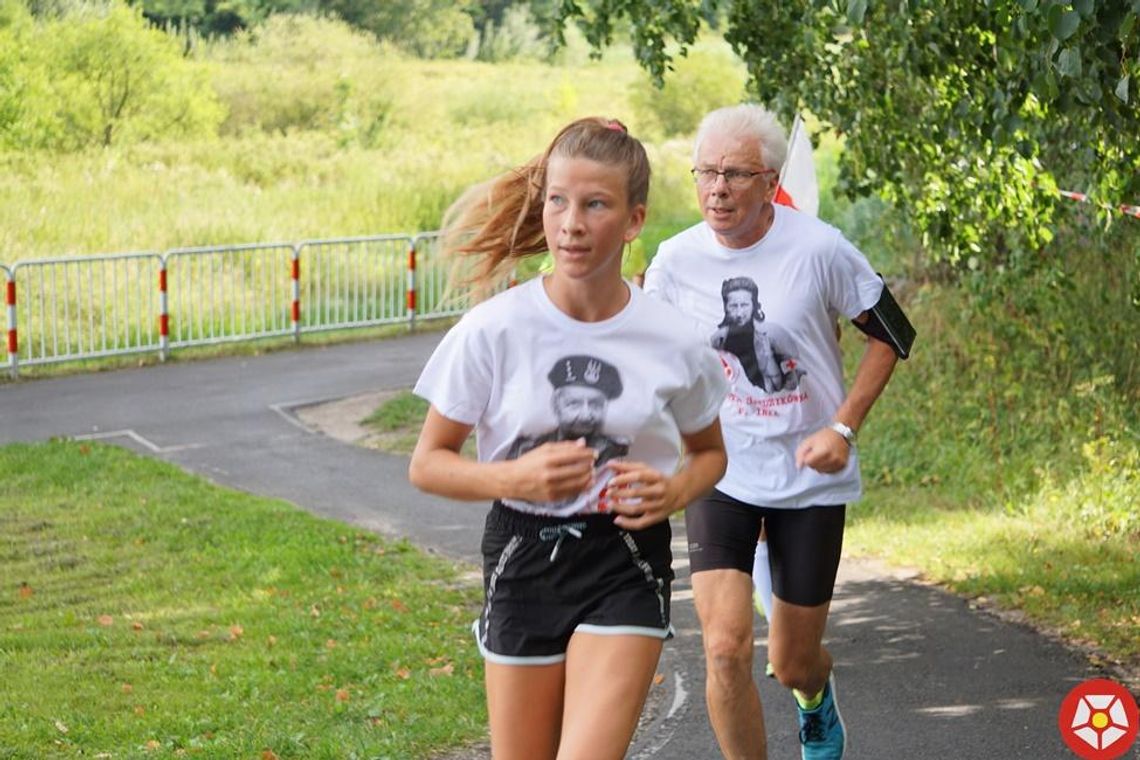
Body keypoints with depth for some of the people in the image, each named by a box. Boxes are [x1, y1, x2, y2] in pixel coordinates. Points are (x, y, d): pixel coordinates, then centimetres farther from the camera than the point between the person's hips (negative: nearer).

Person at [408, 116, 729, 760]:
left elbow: (709, 453, 12)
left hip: (626, 566, -1)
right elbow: (428, 464, -3)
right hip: (522, 562, 1)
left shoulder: (675, 342, -7)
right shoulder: (493, 331, -10)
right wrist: (518, 476, -21)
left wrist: (675, 490, -11)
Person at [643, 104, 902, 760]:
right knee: (726, 648, -16)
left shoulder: (819, 249, -14)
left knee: (793, 661, 10)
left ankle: (817, 697, 49)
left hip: (811, 480, -1)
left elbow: (888, 336, -2)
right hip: (720, 476, 1)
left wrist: (843, 428, -12)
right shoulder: (677, 259, -7)